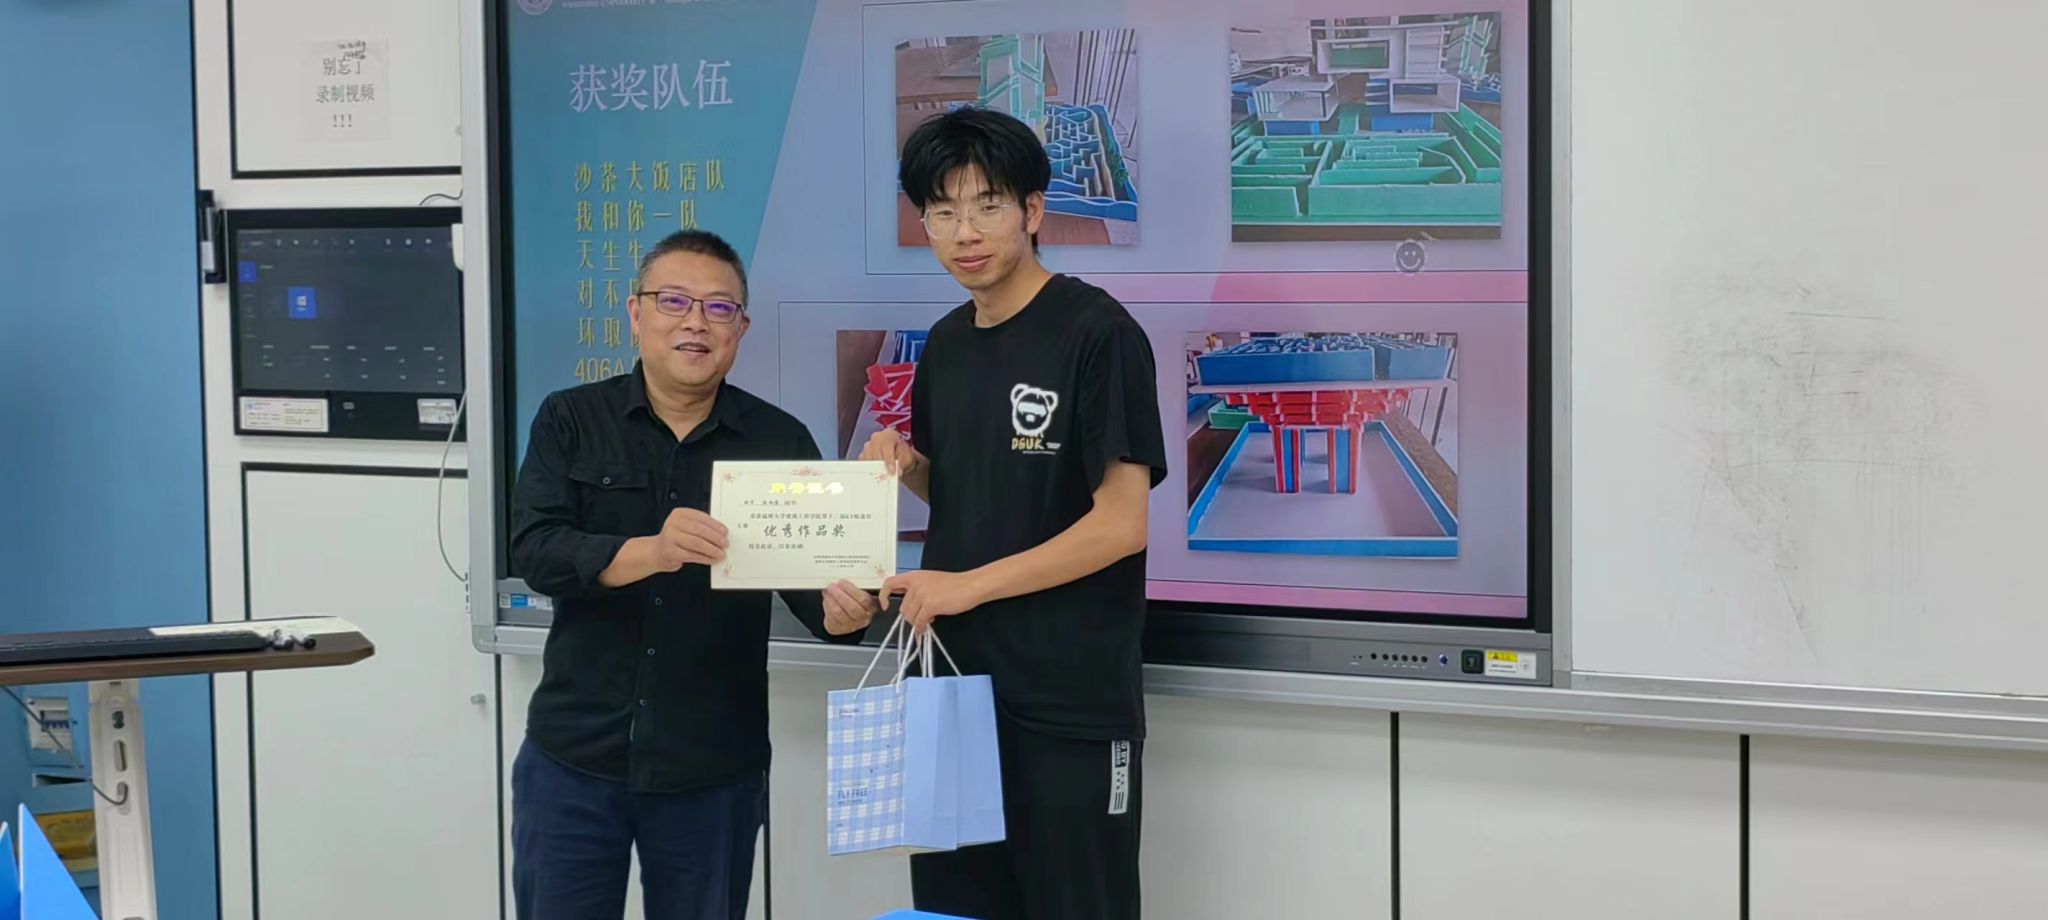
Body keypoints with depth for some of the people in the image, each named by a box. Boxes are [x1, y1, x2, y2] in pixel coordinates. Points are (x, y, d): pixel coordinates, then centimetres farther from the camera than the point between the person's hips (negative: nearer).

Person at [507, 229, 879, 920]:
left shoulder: (780, 441, 0)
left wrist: (841, 611, -29)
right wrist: (651, 552, -30)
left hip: (715, 768, 0)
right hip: (574, 758, 0)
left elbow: (810, 572, -5)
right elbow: (534, 551, -12)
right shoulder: (570, 421, 0)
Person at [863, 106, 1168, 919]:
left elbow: (1121, 523, -17)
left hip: (1070, 702, -7)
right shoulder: (945, 343, 10)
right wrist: (904, 466, 1)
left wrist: (968, 584, -18)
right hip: (955, 686, 7)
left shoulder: (1097, 333, -12)